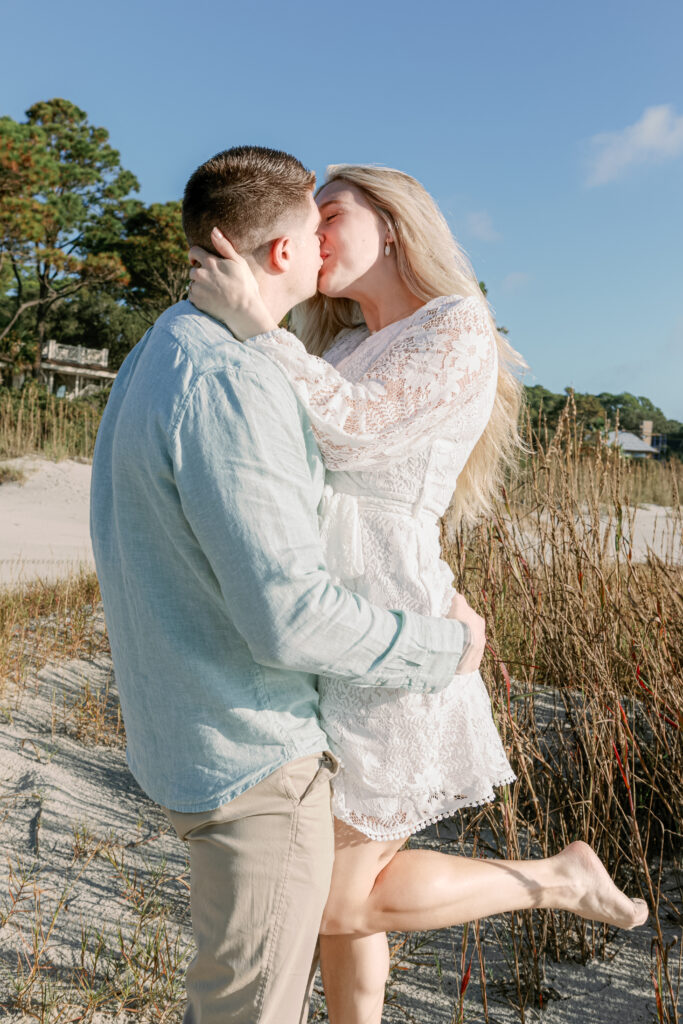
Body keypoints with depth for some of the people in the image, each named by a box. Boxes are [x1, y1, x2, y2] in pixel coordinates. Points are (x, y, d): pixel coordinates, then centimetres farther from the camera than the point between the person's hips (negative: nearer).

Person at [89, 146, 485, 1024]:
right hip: (253, 755, -10)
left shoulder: (165, 351, 8)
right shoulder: (226, 382, -26)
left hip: (189, 734, 10)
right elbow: (291, 616, -29)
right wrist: (446, 647, -13)